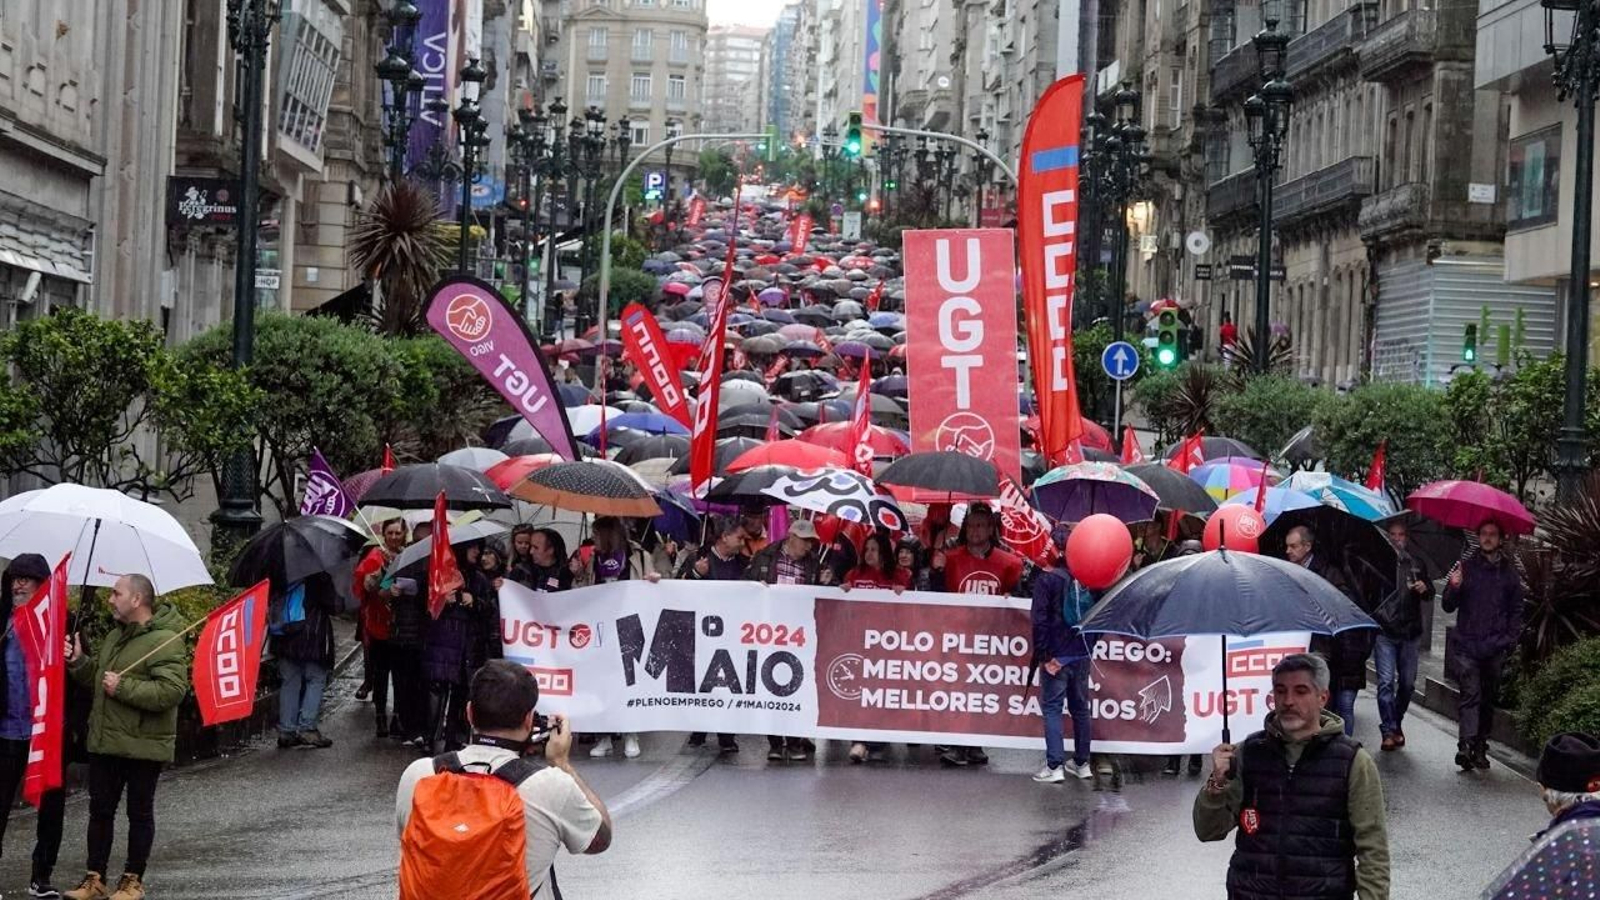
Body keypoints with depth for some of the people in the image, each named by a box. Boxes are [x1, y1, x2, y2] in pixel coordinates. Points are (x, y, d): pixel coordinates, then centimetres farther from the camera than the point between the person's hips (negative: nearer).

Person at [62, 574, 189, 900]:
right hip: (105, 741, 8)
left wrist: (123, 687, -24)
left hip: (142, 747, -8)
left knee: (140, 813, 6)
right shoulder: (115, 636, 14)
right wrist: (78, 662, 5)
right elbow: (95, 676, 25)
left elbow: (173, 690, -27)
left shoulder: (165, 641, -16)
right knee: (100, 810, 12)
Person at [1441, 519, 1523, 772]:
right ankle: (1465, 746, -23)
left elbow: (1516, 610, 14)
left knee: (1488, 699, 7)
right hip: (1467, 646, -2)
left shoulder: (1509, 572, 8)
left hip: (1495, 649, 2)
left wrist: (1509, 639, 2)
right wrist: (1454, 588, -15)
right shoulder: (1466, 567, 4)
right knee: (1471, 694, -14)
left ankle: (1480, 749, 14)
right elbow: (1448, 606, 5)